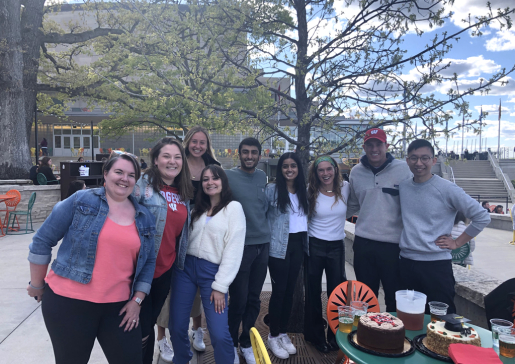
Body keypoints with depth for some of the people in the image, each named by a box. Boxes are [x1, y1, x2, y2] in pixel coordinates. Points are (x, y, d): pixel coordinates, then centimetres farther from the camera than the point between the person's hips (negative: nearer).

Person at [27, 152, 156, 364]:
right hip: (68, 301, -3)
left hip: (118, 306, 4)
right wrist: (37, 285, 4)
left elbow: (148, 262, 11)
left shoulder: (145, 218, 6)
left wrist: (137, 300, 4)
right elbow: (43, 241, -2)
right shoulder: (80, 201, -6)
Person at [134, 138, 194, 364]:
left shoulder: (183, 193, 7)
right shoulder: (143, 184, -12)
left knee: (151, 318, 22)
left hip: (167, 267, 6)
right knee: (141, 324, 7)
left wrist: (179, 259, 16)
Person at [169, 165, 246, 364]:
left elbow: (234, 250, -8)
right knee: (177, 328, 8)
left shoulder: (233, 208, -3)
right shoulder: (198, 208, 16)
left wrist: (220, 286, -9)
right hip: (185, 267, 5)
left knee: (220, 334, -10)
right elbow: (185, 238, 14)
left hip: (212, 271, -4)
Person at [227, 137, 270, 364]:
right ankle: (231, 344, 26)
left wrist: (262, 227, 13)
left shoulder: (262, 177, 8)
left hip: (263, 244, 5)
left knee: (254, 299, 13)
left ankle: (246, 342, 31)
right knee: (239, 299, 2)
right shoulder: (228, 177, -8)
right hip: (239, 245, -5)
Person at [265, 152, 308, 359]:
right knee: (279, 291, 1)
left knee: (290, 290, 12)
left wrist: (306, 241, 11)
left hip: (298, 245, 5)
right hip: (279, 247, -5)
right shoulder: (272, 189, -7)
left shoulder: (303, 190, 8)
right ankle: (273, 336, 17)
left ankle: (283, 333, 26)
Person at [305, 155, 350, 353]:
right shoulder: (311, 193, -6)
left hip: (337, 246, 1)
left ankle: (335, 335, 29)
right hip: (314, 246, -1)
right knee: (313, 292, 10)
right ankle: (316, 336, 28)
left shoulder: (345, 188, -4)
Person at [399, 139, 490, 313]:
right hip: (406, 262, 4)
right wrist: (409, 236, 8)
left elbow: (482, 217, -6)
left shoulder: (447, 189, -9)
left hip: (437, 264, -4)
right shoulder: (402, 186, 4)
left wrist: (457, 243, -5)